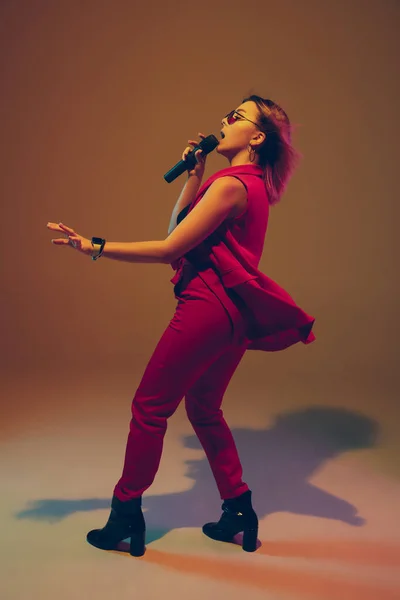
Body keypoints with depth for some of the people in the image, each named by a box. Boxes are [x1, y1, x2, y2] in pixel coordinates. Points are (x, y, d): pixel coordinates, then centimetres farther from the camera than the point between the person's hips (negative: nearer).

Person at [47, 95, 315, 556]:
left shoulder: (231, 184, -13)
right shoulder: (251, 184, 16)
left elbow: (170, 248, -17)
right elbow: (179, 224, 19)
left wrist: (94, 247, -15)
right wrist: (195, 175, 12)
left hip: (209, 306, -10)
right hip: (235, 314, 10)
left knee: (149, 406, 2)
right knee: (204, 410, 20)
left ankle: (125, 515, 16)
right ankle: (239, 511, 26)